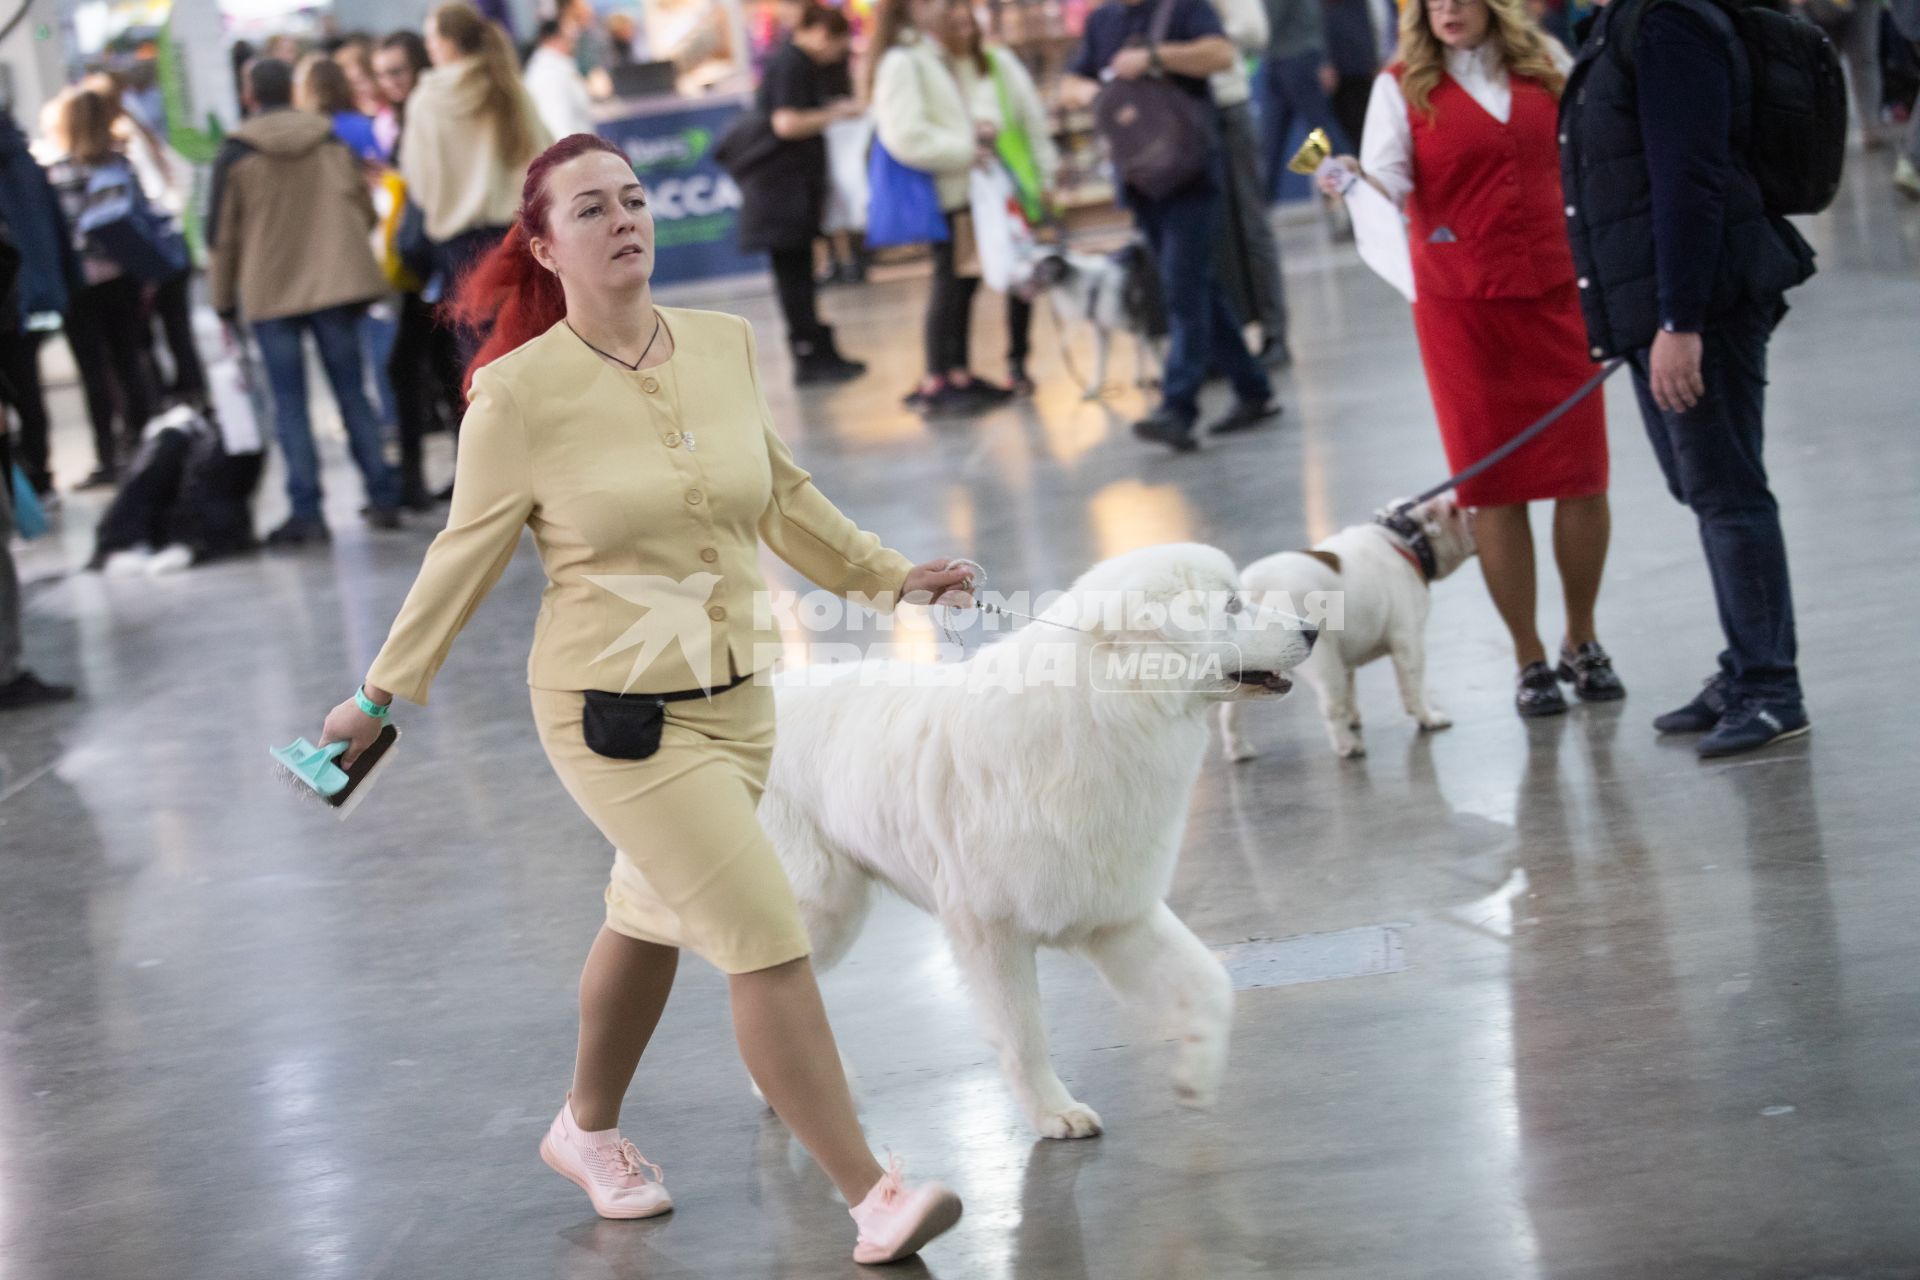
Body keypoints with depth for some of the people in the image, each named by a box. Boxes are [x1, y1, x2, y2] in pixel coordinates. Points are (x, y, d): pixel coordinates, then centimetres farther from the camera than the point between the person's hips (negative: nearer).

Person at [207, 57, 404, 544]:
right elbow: (365, 212, 11)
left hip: (269, 292, -3)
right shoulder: (331, 143, 6)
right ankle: (382, 498, 6)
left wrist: (224, 303, 7)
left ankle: (307, 511, -4)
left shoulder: (235, 155, -3)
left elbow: (222, 235, 0)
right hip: (336, 284, 3)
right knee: (352, 392, 9)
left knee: (289, 404, 1)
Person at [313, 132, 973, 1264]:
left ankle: (590, 1129, 46)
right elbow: (467, 555, -3)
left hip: (735, 695, 6)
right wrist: (381, 694, 2)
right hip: (617, 714, -6)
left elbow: (780, 493, 16)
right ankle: (872, 1196, -5)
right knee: (768, 941, -11)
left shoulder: (726, 346, -1)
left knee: (654, 918, 23)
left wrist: (884, 573, 18)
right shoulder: (520, 392, -14)